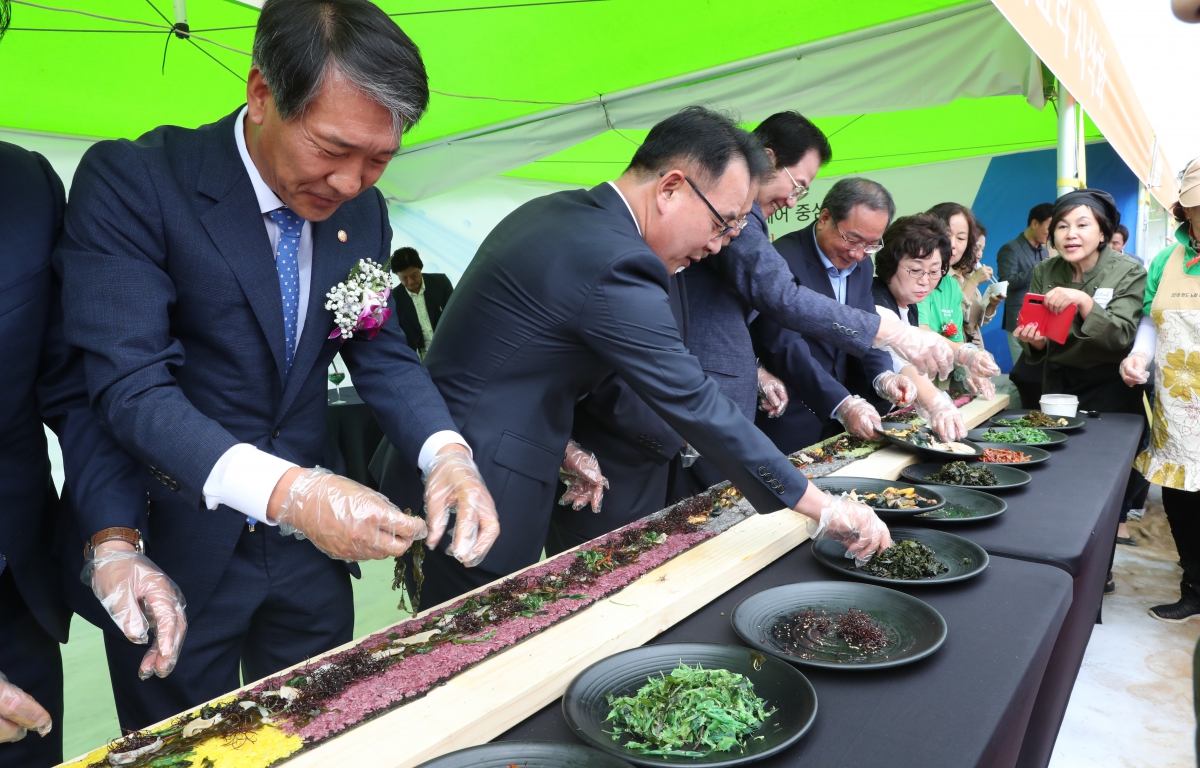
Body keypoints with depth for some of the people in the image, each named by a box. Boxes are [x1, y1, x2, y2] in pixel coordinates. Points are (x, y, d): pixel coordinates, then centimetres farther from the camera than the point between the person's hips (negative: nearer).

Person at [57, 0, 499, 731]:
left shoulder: (362, 210, -1)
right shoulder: (130, 180, -17)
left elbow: (381, 352, 1)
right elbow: (130, 386, -24)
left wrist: (448, 452, -19)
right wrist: (284, 490, -38)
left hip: (310, 544, 5)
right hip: (176, 551, -4)